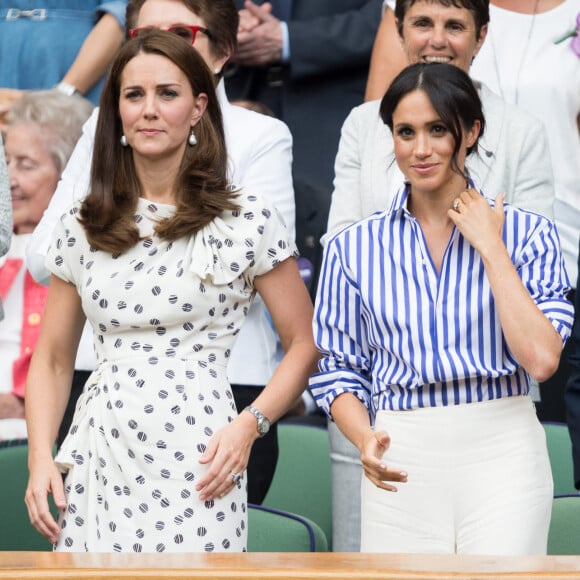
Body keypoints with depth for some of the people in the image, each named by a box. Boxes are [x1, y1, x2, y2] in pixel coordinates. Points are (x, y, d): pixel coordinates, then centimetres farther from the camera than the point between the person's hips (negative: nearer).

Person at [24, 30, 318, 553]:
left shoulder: (248, 220, -1)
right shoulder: (82, 228, 10)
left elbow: (304, 345, 2)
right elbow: (52, 359, 14)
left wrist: (248, 425, -11)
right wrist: (40, 458, 1)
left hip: (195, 467, -3)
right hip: (98, 462, 3)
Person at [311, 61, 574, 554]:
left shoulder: (528, 233, 3)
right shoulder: (355, 247, 7)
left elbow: (541, 359, -9)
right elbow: (339, 369, 7)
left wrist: (491, 249, -7)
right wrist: (366, 440, -12)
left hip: (502, 458, -1)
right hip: (403, 464, 1)